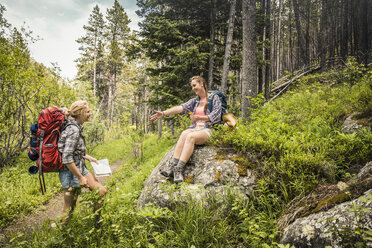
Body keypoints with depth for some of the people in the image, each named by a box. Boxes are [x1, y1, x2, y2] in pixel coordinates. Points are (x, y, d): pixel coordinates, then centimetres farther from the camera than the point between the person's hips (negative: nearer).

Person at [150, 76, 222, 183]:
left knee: (191, 136, -35)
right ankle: (172, 167, -41)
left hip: (208, 130, -4)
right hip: (195, 128, 4)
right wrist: (163, 113, -8)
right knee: (184, 133, -31)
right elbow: (181, 108, 5)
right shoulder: (194, 101, 20)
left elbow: (215, 117, -4)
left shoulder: (214, 98, 6)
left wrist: (199, 118, -18)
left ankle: (179, 169, -43)